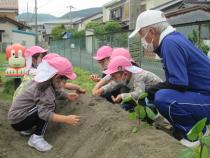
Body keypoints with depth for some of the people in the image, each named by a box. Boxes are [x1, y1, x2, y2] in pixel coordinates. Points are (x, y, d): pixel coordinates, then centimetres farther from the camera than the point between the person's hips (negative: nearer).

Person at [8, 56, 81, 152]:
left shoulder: (46, 82, 3)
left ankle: (28, 128, 15)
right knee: (50, 106, -21)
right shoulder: (45, 90, -26)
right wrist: (66, 119, -36)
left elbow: (57, 92, 20)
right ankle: (36, 138, -16)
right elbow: (45, 113, -34)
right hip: (18, 121, -10)